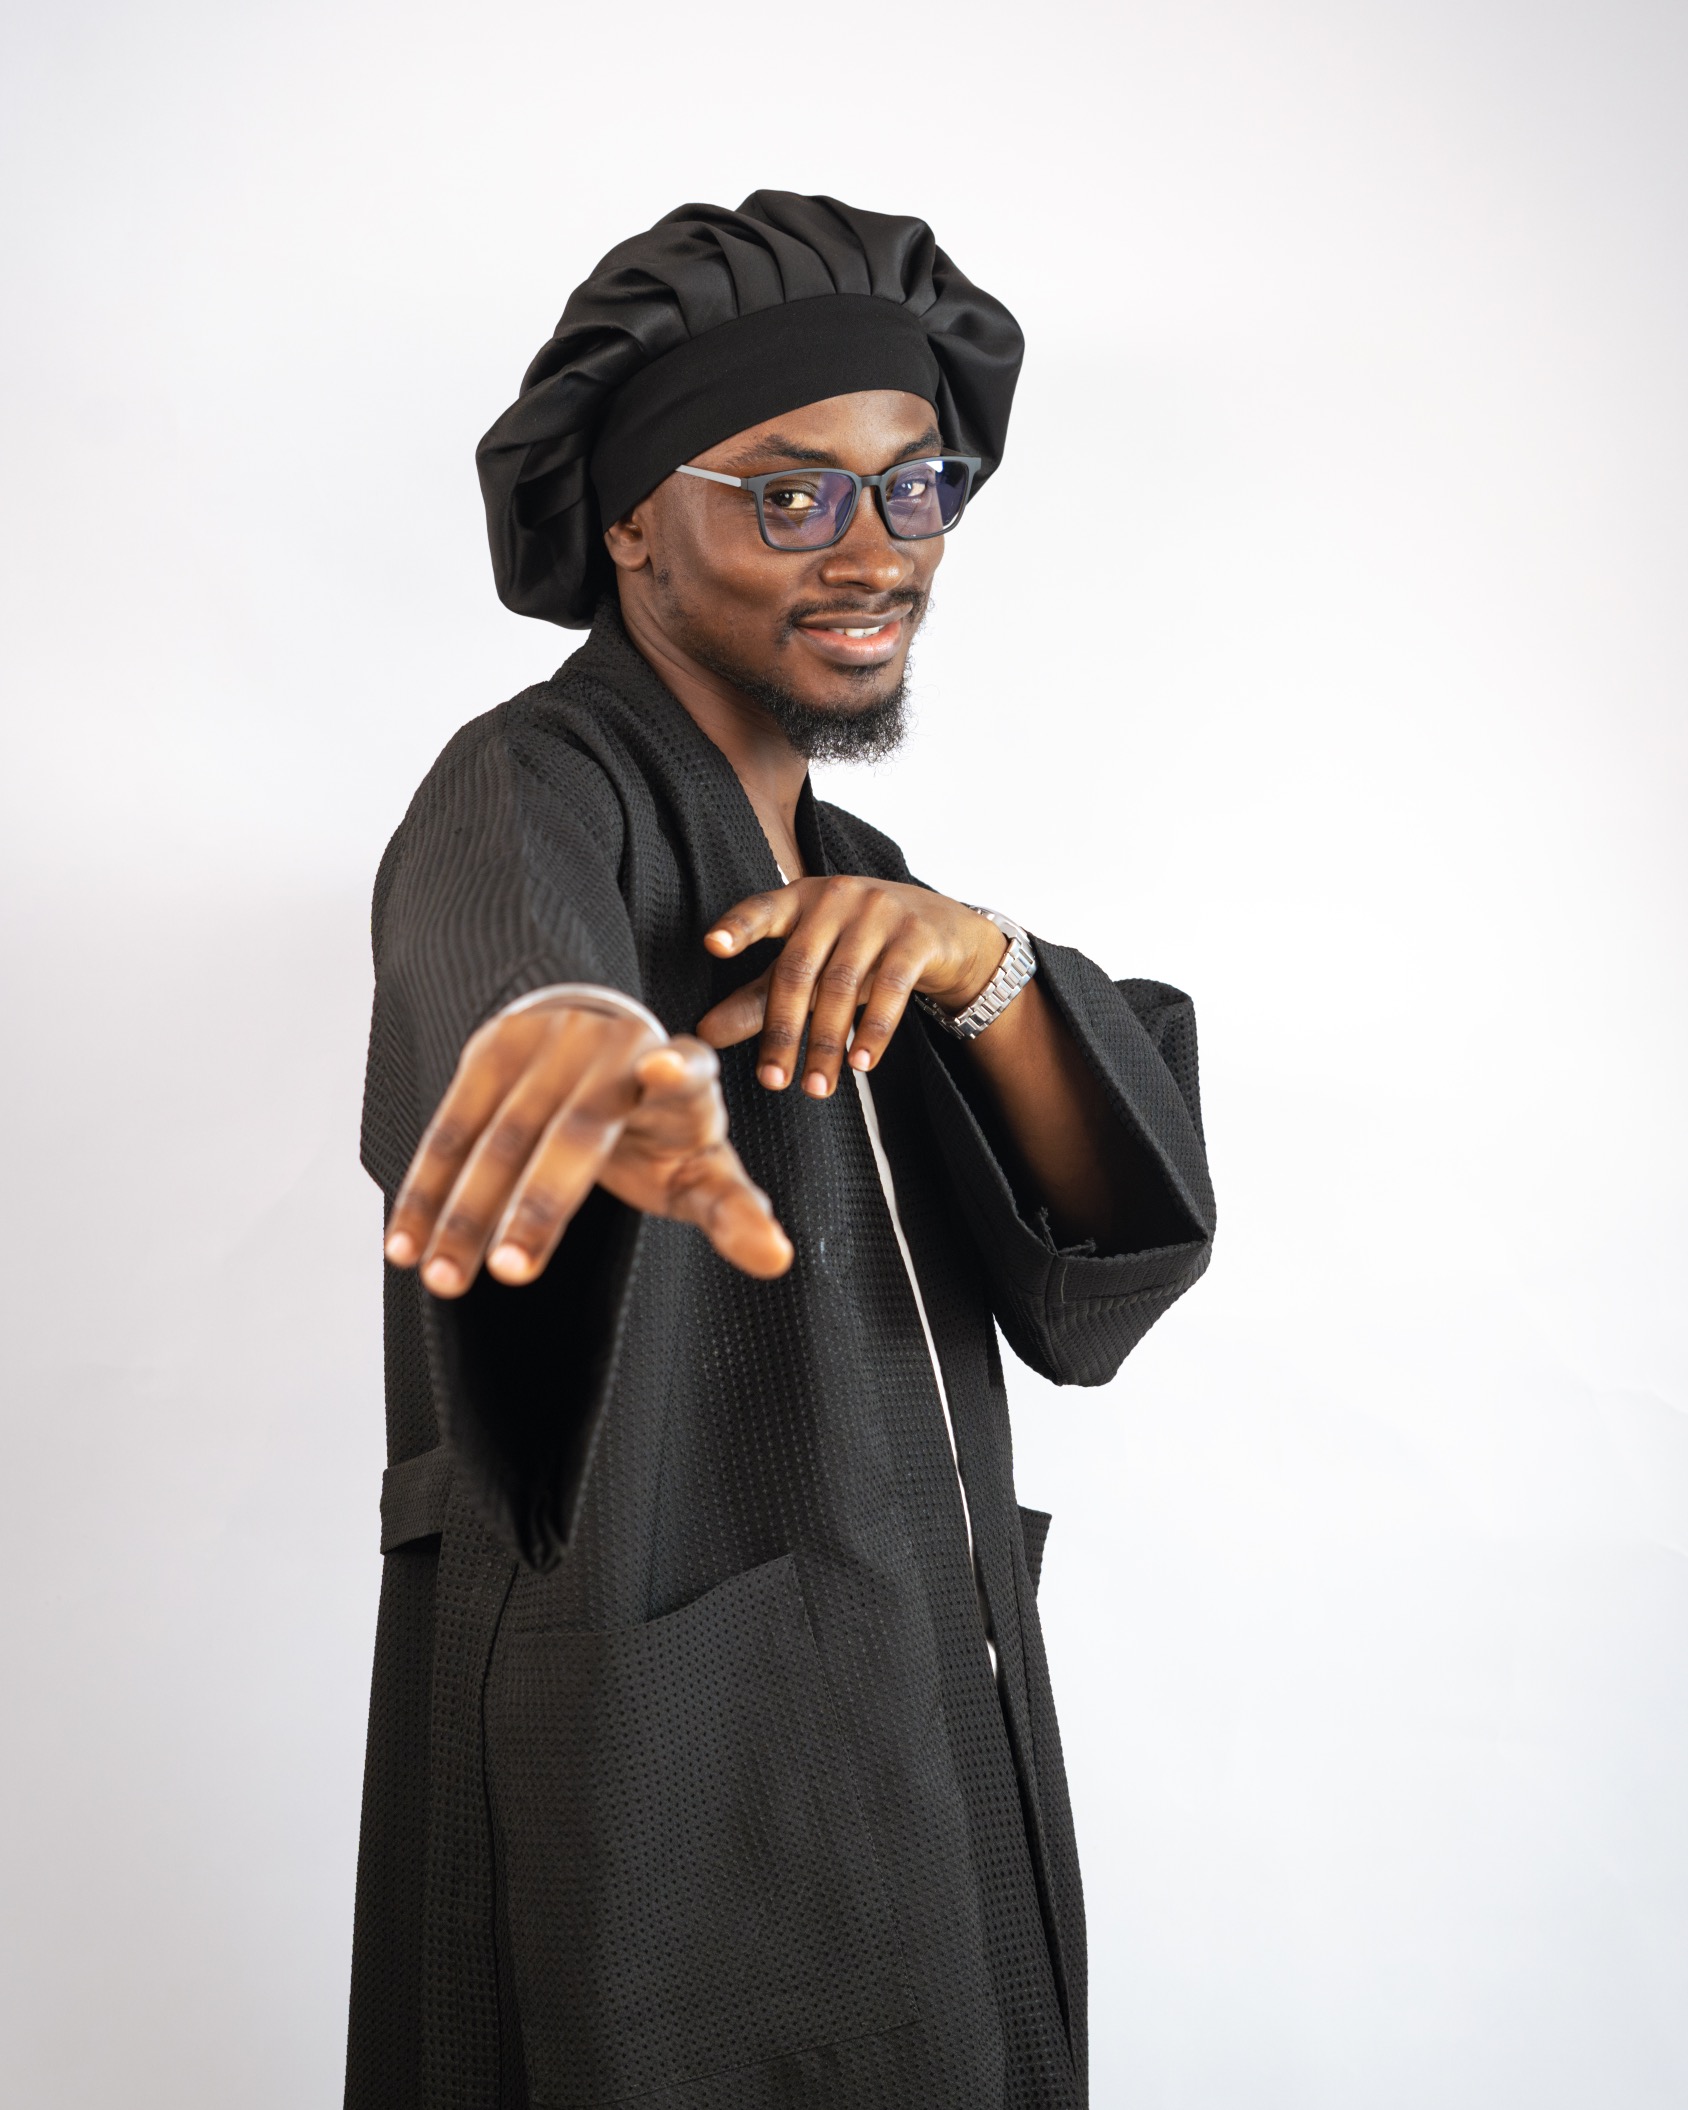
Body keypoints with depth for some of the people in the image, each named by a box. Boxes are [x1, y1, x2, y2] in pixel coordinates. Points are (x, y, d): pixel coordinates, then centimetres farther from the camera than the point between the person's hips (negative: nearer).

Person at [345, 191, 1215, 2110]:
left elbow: (1098, 1296, 0)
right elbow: (503, 928, -37)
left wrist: (983, 970, -19)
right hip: (660, 1788, -7)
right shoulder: (533, 788, -11)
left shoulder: (852, 876, 12)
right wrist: (588, 1031, -61)